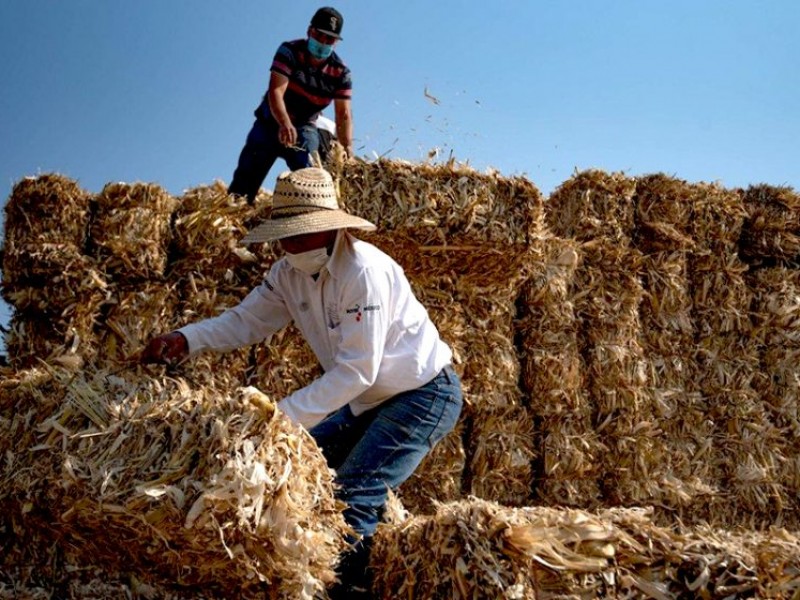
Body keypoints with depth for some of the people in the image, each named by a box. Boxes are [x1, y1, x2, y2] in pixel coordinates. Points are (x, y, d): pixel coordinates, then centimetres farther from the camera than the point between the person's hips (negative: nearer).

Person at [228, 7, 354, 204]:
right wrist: (285, 124, -49)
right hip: (270, 123, -1)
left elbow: (344, 115, -16)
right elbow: (275, 91, -30)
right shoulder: (289, 52, -18)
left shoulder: (340, 72, -11)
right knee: (243, 183, -3)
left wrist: (348, 150, -35)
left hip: (303, 128, 1)